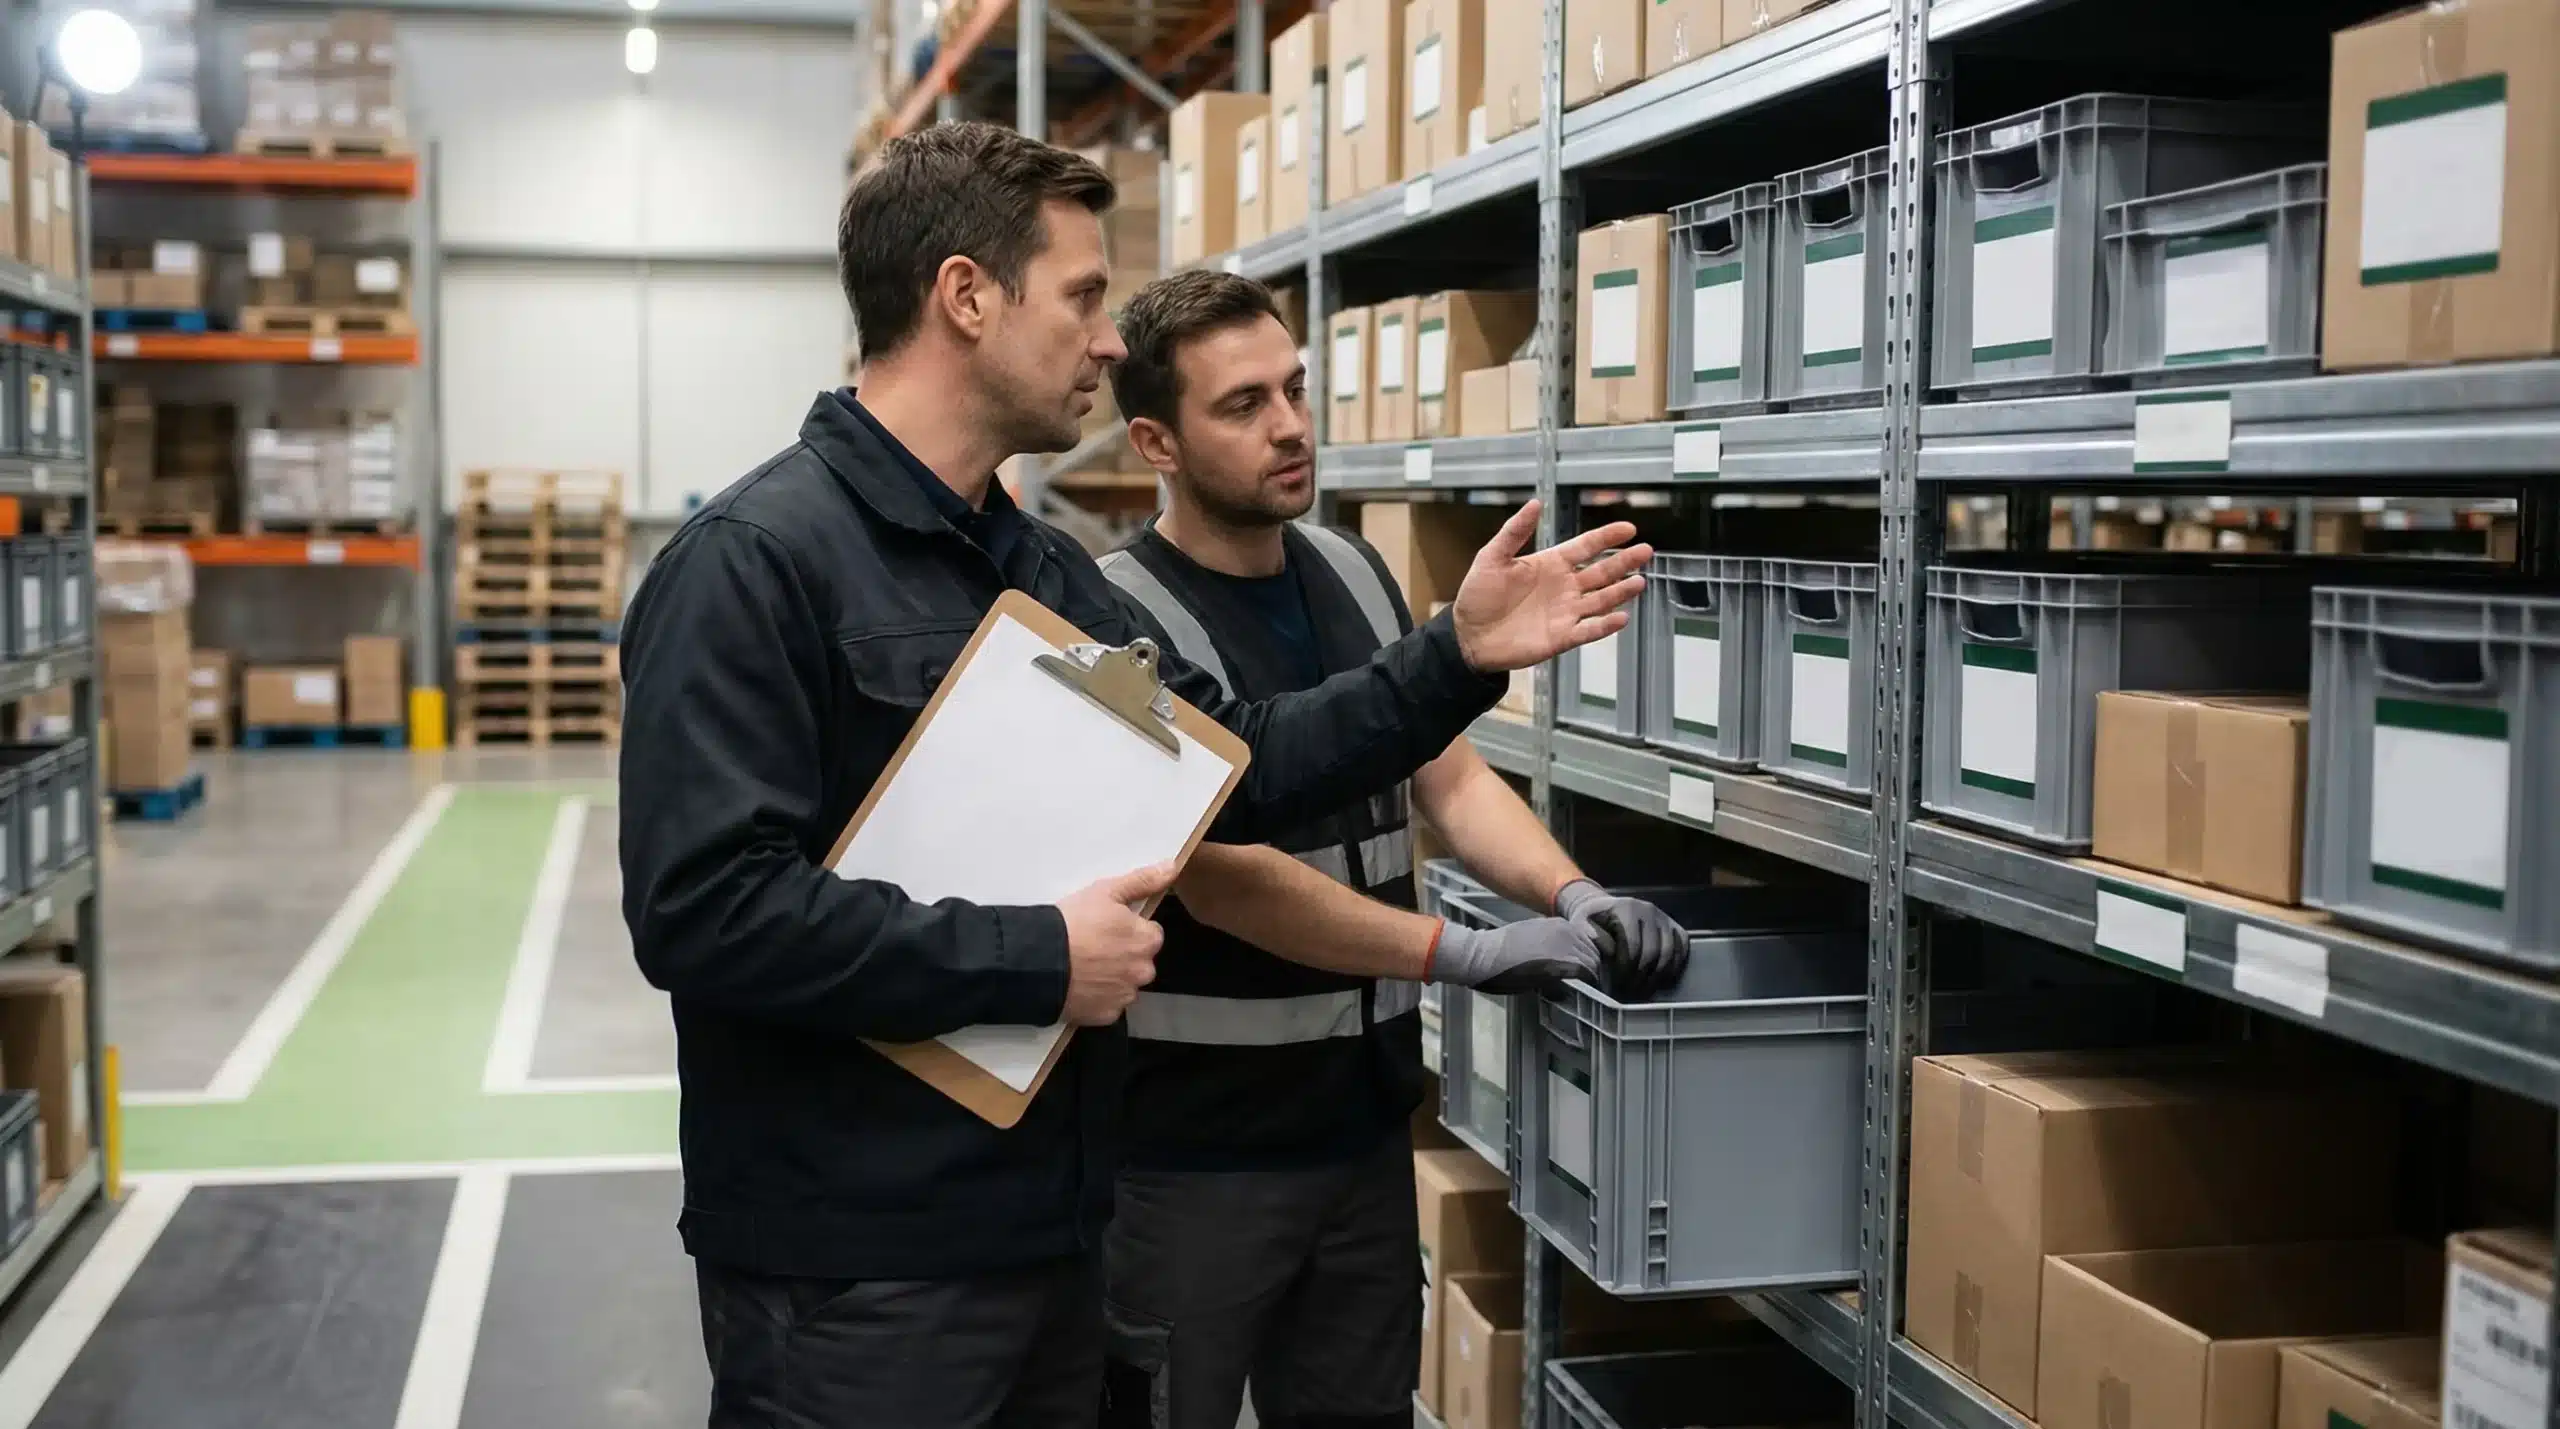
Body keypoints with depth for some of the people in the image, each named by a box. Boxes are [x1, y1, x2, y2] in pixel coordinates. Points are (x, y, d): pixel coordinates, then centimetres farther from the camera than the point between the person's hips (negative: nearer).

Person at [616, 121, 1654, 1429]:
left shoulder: (1039, 567, 11)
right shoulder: (755, 559, -17)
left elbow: (1238, 767, 14)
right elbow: (701, 908, -26)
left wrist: (1456, 658, 4)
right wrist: (1035, 958, -22)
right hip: (853, 1268, -8)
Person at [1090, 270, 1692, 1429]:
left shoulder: (1355, 575, 6)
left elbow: (1453, 779, 6)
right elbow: (1222, 877, -22)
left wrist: (1572, 895, -13)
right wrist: (1466, 954, -23)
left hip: (1364, 1119, 6)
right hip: (1192, 1149, -6)